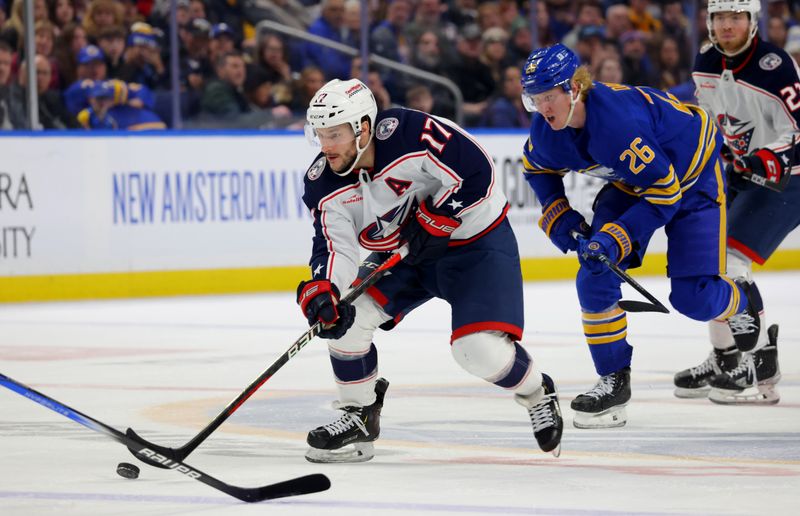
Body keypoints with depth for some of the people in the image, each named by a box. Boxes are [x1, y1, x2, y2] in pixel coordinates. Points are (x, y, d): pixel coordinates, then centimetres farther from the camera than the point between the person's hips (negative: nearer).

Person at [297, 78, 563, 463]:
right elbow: (336, 247, -20)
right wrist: (321, 292, -39)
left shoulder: (412, 135, -31)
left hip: (475, 242, -6)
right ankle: (359, 416, 6)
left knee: (480, 349, -20)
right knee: (346, 316, -13)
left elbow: (477, 173, -25)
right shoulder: (324, 185, -14)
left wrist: (434, 222, -25)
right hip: (402, 256, 6)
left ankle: (537, 397, 12)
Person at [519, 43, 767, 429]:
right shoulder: (547, 131, -17)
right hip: (630, 182, 7)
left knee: (694, 299, -10)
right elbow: (537, 168, 8)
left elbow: (664, 192, -33)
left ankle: (742, 304, 26)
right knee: (595, 276, -12)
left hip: (693, 176, -6)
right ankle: (613, 379, 0)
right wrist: (559, 217, -5)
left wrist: (616, 238, -35)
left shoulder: (619, 121, -40)